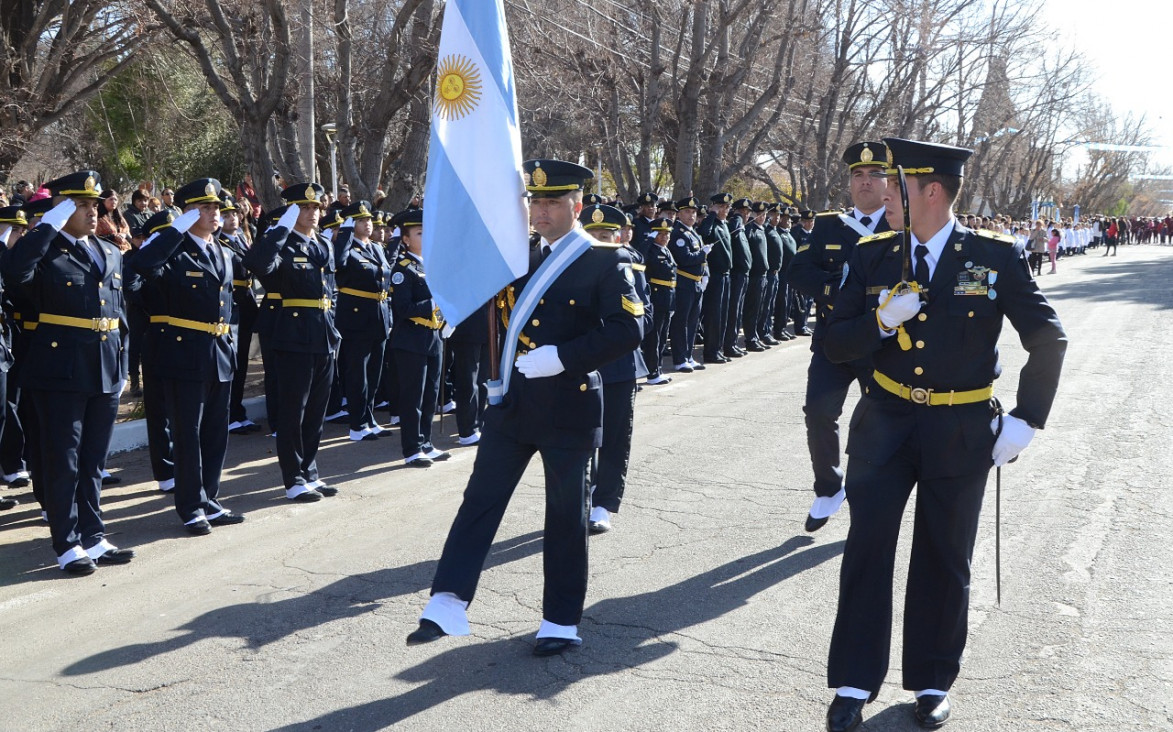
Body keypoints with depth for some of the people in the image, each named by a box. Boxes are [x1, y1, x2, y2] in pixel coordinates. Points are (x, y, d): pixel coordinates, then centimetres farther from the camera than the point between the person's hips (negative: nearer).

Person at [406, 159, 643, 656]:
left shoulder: (606, 261, -7)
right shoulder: (522, 258, 10)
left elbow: (628, 330, -17)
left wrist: (561, 357, -23)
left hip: (569, 406, -5)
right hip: (513, 402, 5)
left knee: (565, 514, 5)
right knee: (481, 498, 1)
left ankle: (561, 622, 17)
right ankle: (447, 604, 2)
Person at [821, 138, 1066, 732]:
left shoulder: (996, 257, -8)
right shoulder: (872, 256, -1)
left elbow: (1048, 338, -3)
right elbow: (835, 345, -1)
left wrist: (1027, 419, -9)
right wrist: (881, 321, -20)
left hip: (961, 434, -2)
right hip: (884, 425, 2)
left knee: (944, 560, 10)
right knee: (866, 550, 0)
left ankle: (933, 682, 26)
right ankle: (854, 684, 12)